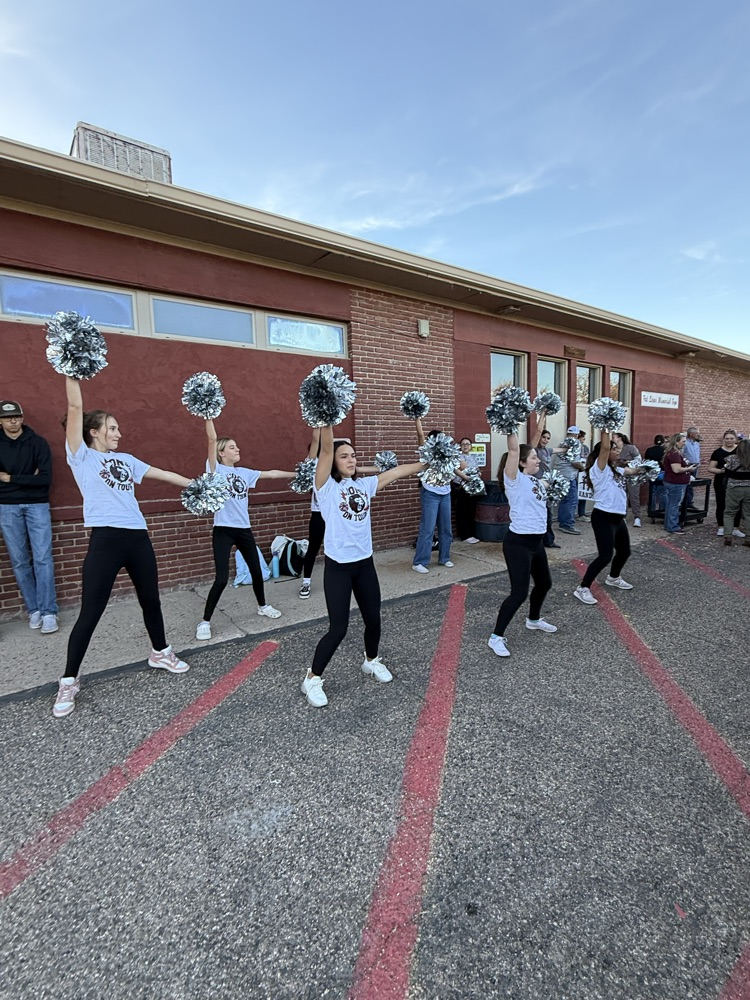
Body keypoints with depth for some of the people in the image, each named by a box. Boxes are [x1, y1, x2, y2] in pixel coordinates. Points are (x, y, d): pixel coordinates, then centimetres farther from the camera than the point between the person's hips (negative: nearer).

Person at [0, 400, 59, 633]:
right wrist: (28, 478, -9)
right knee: (19, 562, 4)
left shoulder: (37, 442, -2)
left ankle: (48, 612, -1)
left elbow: (46, 478, -9)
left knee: (42, 559, -5)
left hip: (37, 505, -2)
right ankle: (33, 609, 14)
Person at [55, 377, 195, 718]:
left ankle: (160, 653, 37)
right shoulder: (81, 456, 3)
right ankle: (69, 681, 18)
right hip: (106, 540, -5)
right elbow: (75, 407, -4)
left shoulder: (125, 459, 18)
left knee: (151, 600, 17)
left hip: (138, 537, 6)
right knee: (90, 613, 0)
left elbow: (161, 473, 20)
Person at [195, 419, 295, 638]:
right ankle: (205, 621, 9)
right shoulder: (216, 469, -4)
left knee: (256, 570, 15)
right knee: (222, 578, -8)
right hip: (223, 530, -5)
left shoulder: (244, 472, 12)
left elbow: (271, 473, 14)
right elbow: (212, 439, -14)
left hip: (244, 529, 6)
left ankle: (262, 606, 38)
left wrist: (297, 474, 14)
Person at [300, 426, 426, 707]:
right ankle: (312, 678, 19)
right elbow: (326, 448, -20)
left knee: (373, 619, 16)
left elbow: (396, 472, 11)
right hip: (338, 567, -5)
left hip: (365, 563, 6)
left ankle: (371, 661, 44)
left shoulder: (365, 484, 8)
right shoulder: (326, 486, -7)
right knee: (338, 628, -3)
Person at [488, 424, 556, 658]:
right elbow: (514, 449, -23)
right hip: (518, 542, -9)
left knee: (544, 583, 24)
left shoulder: (535, 480, 8)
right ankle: (496, 637, 4)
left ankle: (533, 620, 49)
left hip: (537, 541, 9)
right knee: (519, 592, -9)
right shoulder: (515, 479, -14)